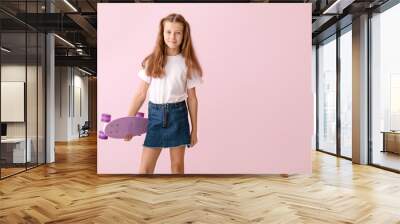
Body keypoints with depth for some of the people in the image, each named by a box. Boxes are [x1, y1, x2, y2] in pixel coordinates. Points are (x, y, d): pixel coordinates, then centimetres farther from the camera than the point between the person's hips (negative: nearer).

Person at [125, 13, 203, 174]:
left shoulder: (187, 63, 0)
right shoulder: (152, 61, 0)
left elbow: (192, 98, 3)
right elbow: (141, 94, 2)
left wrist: (194, 129, 5)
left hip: (177, 115, 0)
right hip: (155, 114, 1)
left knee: (177, 165, 12)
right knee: (145, 168, 3)